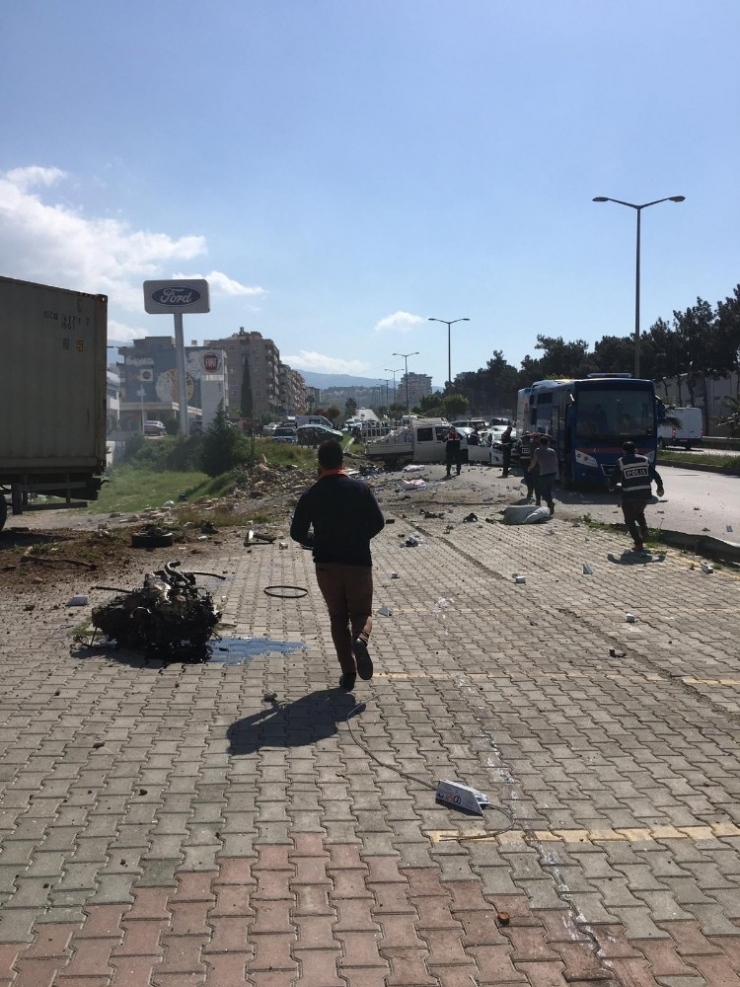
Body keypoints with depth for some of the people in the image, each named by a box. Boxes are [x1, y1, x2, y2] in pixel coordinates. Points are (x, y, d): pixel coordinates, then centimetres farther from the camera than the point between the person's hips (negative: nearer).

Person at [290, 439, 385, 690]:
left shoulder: (310, 495, -3)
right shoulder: (360, 488, -4)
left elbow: (297, 533, 0)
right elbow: (378, 522, -2)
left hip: (326, 565, 1)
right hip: (358, 563, -1)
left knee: (338, 617, 14)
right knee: (362, 612, 13)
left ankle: (348, 673, 7)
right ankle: (360, 640, -22)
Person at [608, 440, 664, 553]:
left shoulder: (621, 462, -2)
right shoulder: (644, 460, 8)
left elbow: (614, 478, 1)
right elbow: (655, 475, 10)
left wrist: (611, 487, 22)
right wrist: (660, 487, 24)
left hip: (629, 497, -4)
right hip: (645, 494, 4)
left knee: (630, 520, 8)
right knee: (639, 513, 31)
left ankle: (639, 543, -3)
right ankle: (644, 530, 7)